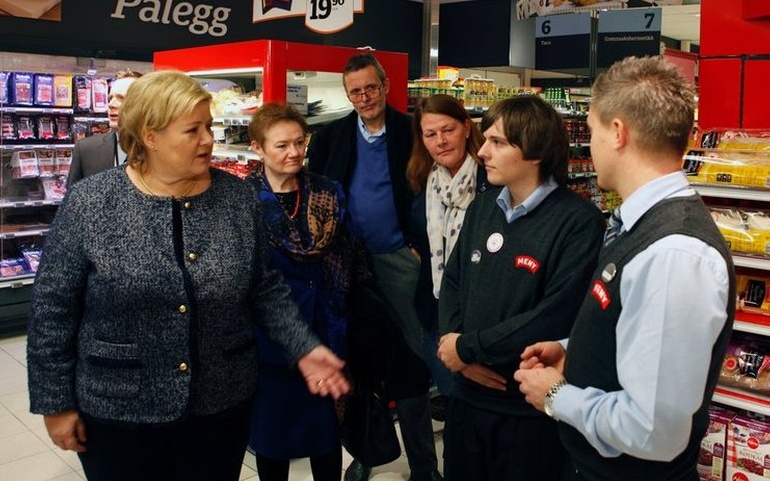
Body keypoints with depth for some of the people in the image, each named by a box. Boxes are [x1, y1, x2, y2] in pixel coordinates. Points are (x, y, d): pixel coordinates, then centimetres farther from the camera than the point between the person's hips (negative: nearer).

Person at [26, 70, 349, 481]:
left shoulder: (237, 197, -2)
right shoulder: (90, 203, -10)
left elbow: (265, 289, 4)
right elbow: (52, 309, -5)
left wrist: (302, 348, -6)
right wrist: (56, 403, -4)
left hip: (222, 405, 2)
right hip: (117, 412, -2)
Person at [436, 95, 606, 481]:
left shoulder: (578, 221, -15)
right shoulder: (482, 207, 7)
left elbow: (556, 315, -23)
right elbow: (452, 281, 9)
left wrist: (467, 347, -16)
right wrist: (450, 342, -10)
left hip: (532, 409, -6)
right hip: (467, 395, 6)